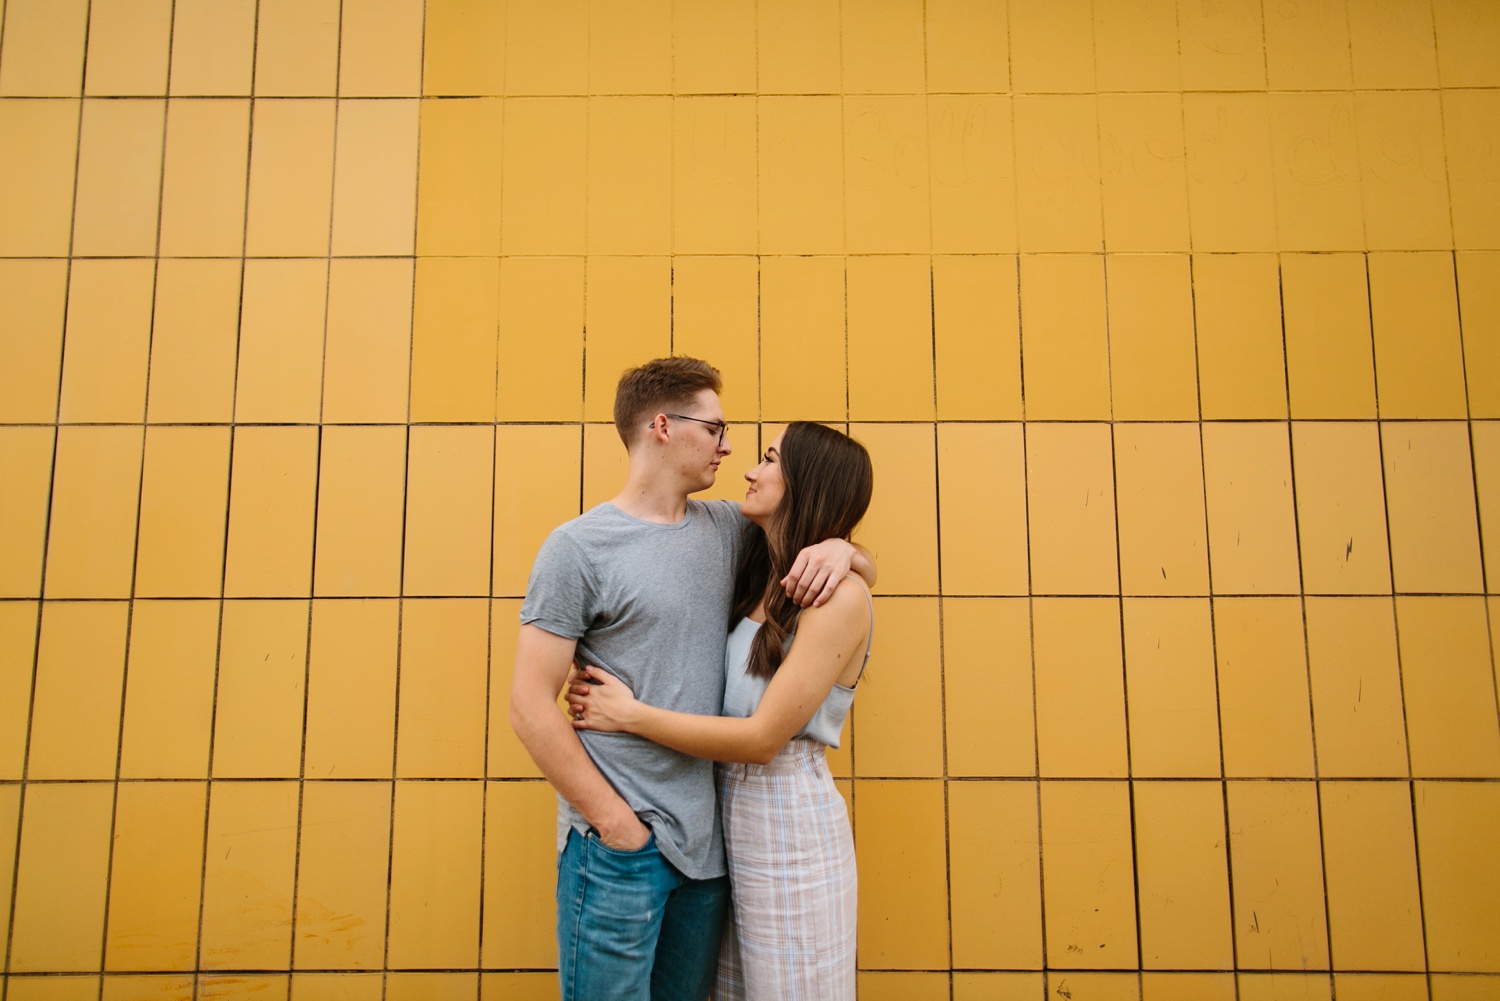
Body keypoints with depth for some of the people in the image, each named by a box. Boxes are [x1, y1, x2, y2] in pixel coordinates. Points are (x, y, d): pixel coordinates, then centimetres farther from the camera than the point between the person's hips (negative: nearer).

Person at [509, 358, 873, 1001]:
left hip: (706, 841, 6)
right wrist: (615, 823, -13)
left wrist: (839, 548, -5)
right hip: (617, 849, -5)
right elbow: (530, 707, -11)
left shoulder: (727, 529, 8)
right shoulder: (578, 548, -8)